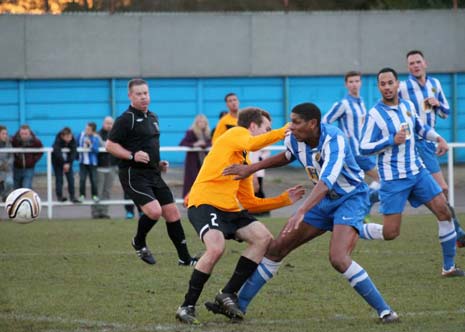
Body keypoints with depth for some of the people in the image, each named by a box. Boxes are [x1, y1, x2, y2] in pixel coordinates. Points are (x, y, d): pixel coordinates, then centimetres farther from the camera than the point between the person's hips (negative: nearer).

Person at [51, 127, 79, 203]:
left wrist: (68, 163, -31)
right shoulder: (58, 140, -27)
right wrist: (64, 164, -37)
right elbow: (57, 153, -35)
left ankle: (72, 196, -1)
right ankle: (59, 196, 1)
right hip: (57, 161, -3)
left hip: (67, 161, 3)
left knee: (71, 178, -5)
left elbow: (74, 152, -21)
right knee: (59, 178, -6)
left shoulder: (72, 141, -17)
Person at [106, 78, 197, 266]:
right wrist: (132, 155, -23)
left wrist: (159, 163, 15)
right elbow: (110, 145, -11)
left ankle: (184, 258, 14)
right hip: (133, 175, -8)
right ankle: (139, 243, 5)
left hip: (153, 174, 8)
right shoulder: (126, 119, -9)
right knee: (154, 211, -23)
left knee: (172, 213, 5)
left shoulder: (153, 117, 16)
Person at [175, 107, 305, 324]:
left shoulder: (245, 162, 25)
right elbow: (252, 144, -21)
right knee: (216, 248, -30)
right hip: (204, 203, -9)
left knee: (263, 238, -4)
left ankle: (228, 294, 1)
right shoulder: (235, 134, 3)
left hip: (229, 208, 9)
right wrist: (286, 131, -16)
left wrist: (285, 199, 21)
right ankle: (187, 306, -15)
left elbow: (250, 202, 24)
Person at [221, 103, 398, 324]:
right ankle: (239, 303, 13)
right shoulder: (294, 140, -7)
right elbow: (288, 156, 19)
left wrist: (301, 212, -55)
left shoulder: (333, 140, -30)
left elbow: (326, 181, -43)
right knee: (277, 248, 3)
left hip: (351, 198, -7)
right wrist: (252, 168, 9)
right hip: (324, 200, 7)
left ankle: (384, 311, -17)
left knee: (338, 259, -28)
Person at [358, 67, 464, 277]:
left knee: (444, 212, -3)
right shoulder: (375, 114, -12)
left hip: (417, 171, 6)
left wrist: (438, 138, 8)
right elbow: (364, 148, -13)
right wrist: (392, 141, -23)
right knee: (390, 233, -8)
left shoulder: (408, 106, 6)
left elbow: (420, 127, 25)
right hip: (393, 179, -6)